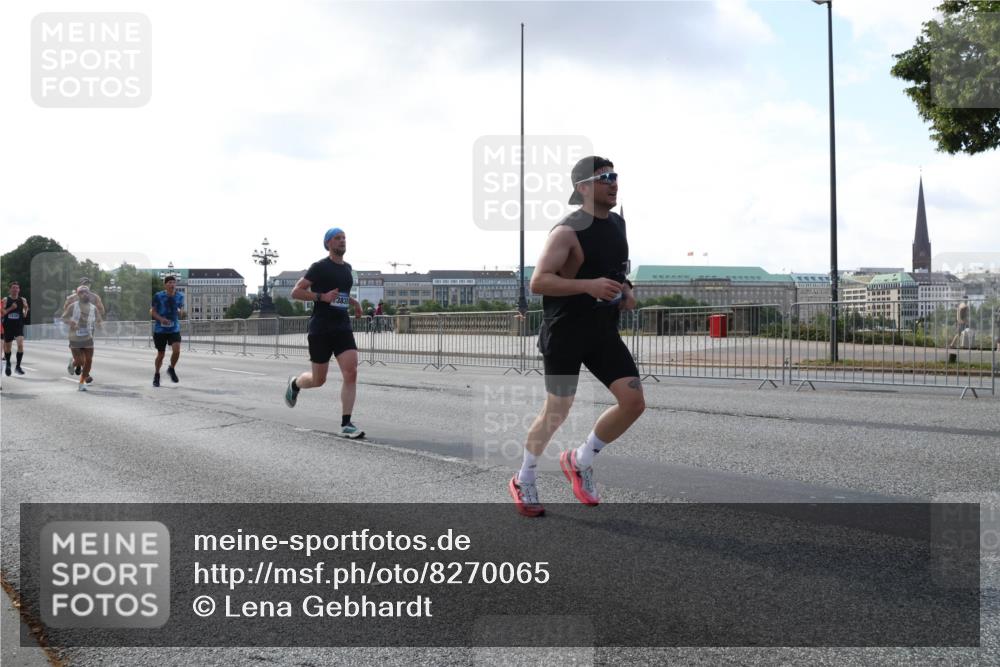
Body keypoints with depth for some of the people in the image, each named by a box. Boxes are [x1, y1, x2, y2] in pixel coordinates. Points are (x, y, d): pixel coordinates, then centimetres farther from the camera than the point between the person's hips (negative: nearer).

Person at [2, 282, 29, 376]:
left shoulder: (23, 300, 4)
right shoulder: (5, 300, 1)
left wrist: (25, 309, -11)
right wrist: (10, 308, -18)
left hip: (19, 326, 0)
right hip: (8, 326, 0)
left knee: (20, 344, -20)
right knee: (8, 347, 12)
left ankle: (18, 366, -10)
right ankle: (7, 363, 37)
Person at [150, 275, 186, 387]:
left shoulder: (180, 296, 1)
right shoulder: (158, 296, -8)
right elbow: (153, 311, -1)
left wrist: (181, 312, -13)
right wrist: (161, 319, -19)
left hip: (174, 329, 1)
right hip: (160, 330, -1)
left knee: (176, 350, -18)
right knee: (161, 354, 6)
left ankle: (171, 369, 11)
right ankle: (156, 375, 30)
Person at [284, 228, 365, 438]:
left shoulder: (347, 268, 14)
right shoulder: (320, 267, -6)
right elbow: (295, 292, -8)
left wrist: (353, 302, 13)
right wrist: (322, 297, -19)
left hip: (343, 327, 5)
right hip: (320, 329, -5)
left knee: (351, 373, -13)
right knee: (318, 380, 5)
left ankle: (346, 424, -10)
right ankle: (294, 383, 40)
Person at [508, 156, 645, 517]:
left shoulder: (618, 224, 10)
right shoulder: (568, 231, -15)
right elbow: (538, 282, -22)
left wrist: (625, 291, 5)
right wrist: (589, 286, -31)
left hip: (605, 331, 7)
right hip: (565, 333, -7)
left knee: (634, 401, -4)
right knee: (556, 411, 3)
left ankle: (581, 461, 18)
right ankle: (523, 481, 25)